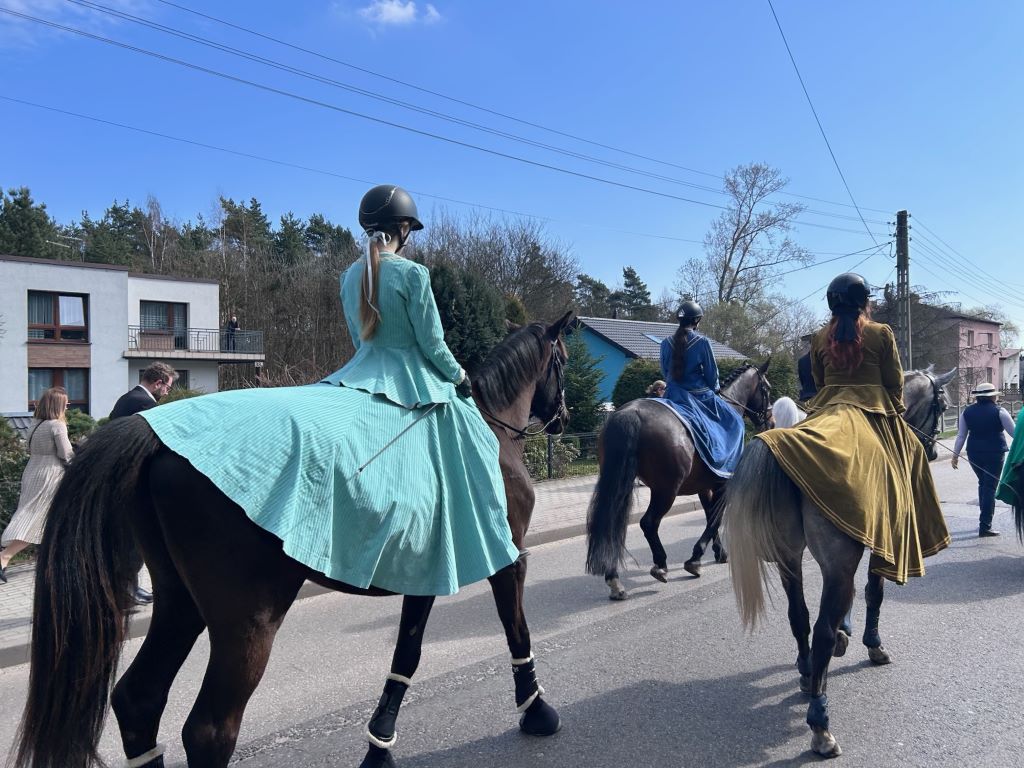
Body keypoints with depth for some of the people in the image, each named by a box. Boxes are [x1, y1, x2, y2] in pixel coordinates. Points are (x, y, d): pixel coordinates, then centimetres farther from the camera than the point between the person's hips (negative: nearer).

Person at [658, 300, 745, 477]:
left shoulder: (667, 343, 0)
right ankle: (730, 465, 12)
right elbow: (711, 371, -5)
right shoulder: (702, 342, -11)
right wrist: (714, 389, 14)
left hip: (673, 394, 4)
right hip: (699, 394, -4)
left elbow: (665, 371, 9)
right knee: (733, 421, 13)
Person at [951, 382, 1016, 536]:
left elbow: (961, 435, 5)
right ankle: (985, 526, -4)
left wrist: (955, 454, 10)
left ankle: (985, 518, 28)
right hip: (994, 453, -4)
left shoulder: (967, 412, 3)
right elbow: (1014, 432, -3)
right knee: (990, 487, -2)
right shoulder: (999, 412, -8)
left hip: (974, 453, 4)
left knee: (983, 483, 22)